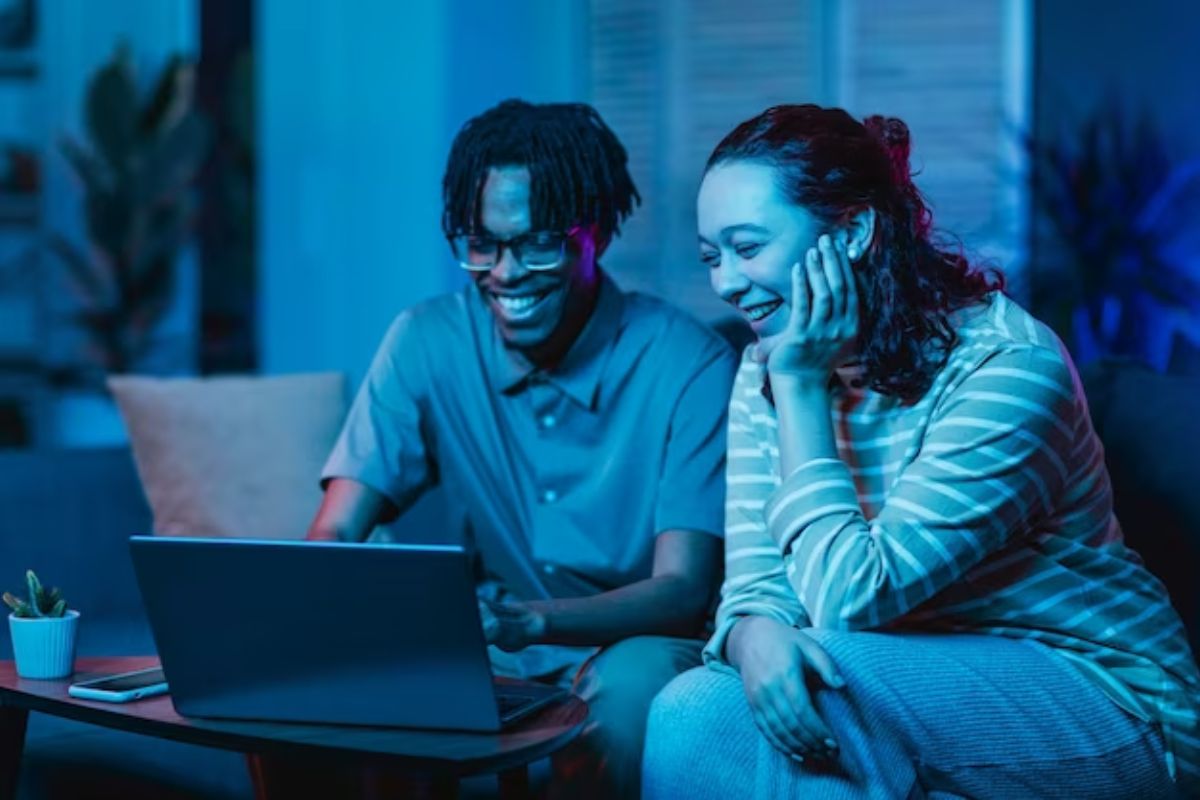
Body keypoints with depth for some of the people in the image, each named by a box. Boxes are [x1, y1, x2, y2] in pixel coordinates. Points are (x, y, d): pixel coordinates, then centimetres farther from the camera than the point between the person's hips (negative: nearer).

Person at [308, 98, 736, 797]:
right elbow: (335, 533, -7)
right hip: (488, 660, 2)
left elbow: (682, 590, -19)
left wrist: (536, 619, -39)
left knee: (630, 685, -36)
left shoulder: (689, 365, -14)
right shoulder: (426, 343, -4)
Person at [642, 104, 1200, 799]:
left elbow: (848, 598, -25)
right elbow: (755, 579, -5)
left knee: (820, 680, -29)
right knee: (691, 715, -21)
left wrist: (801, 387, -21)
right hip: (917, 688, 5)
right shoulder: (765, 366, 0)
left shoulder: (1006, 364, -22)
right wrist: (755, 635, -29)